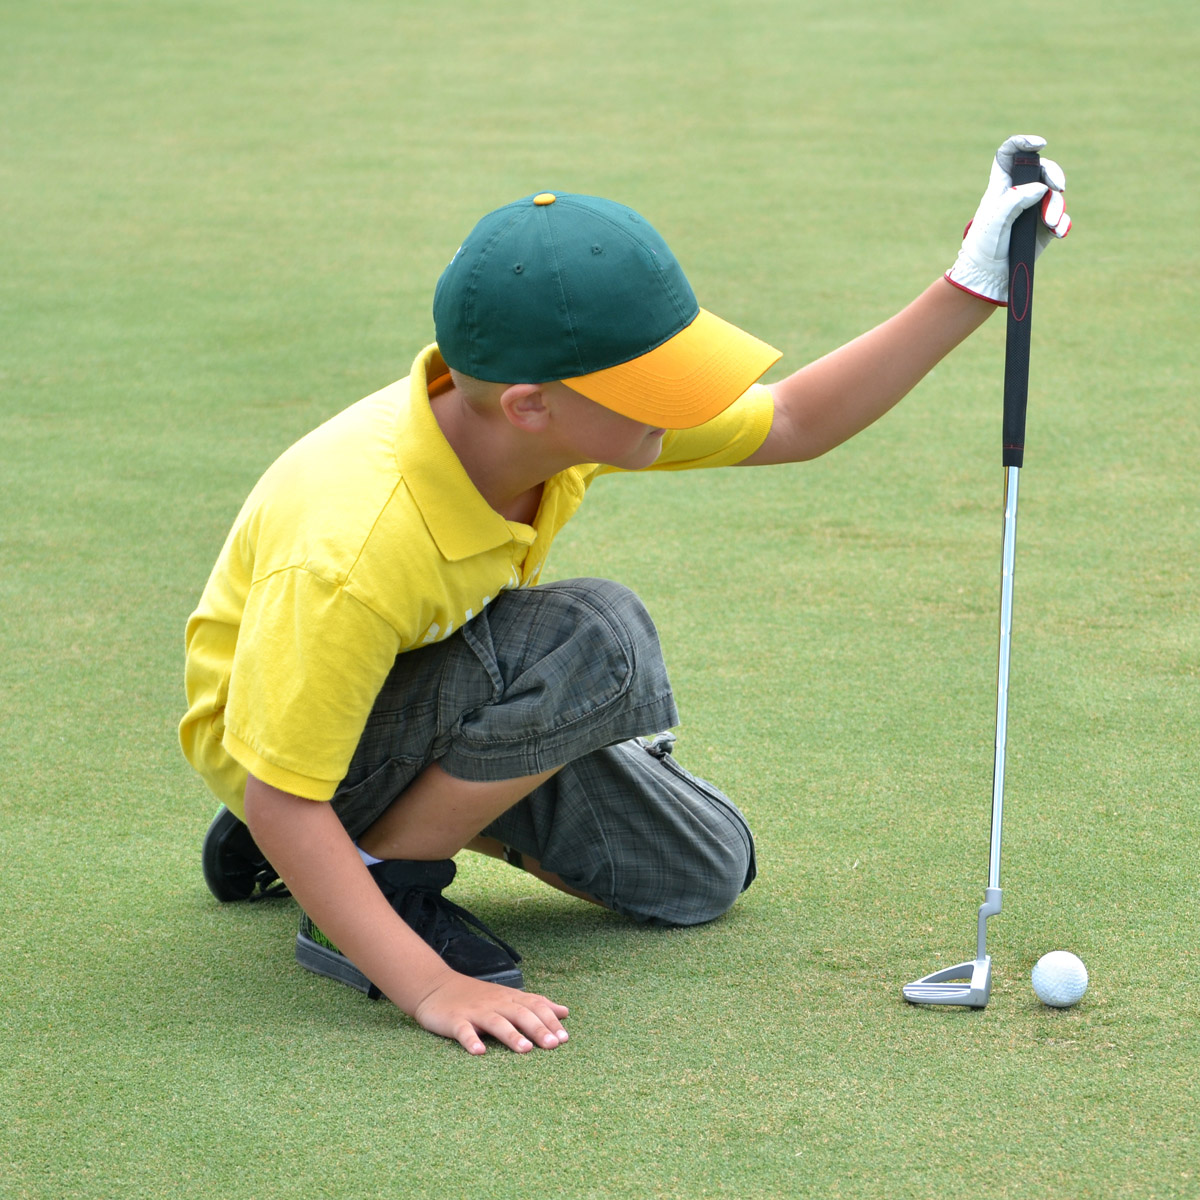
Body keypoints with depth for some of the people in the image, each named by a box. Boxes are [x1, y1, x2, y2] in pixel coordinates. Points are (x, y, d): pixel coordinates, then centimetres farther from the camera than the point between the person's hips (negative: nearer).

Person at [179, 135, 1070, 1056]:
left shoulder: (560, 416, -18)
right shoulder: (347, 555, -40)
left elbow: (791, 425, -4)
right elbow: (280, 800, -33)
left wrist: (971, 291, -12)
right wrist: (429, 987, -38)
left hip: (445, 687, 8)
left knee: (706, 871, 13)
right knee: (594, 641, -33)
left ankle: (393, 816, 20)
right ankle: (390, 873, -14)